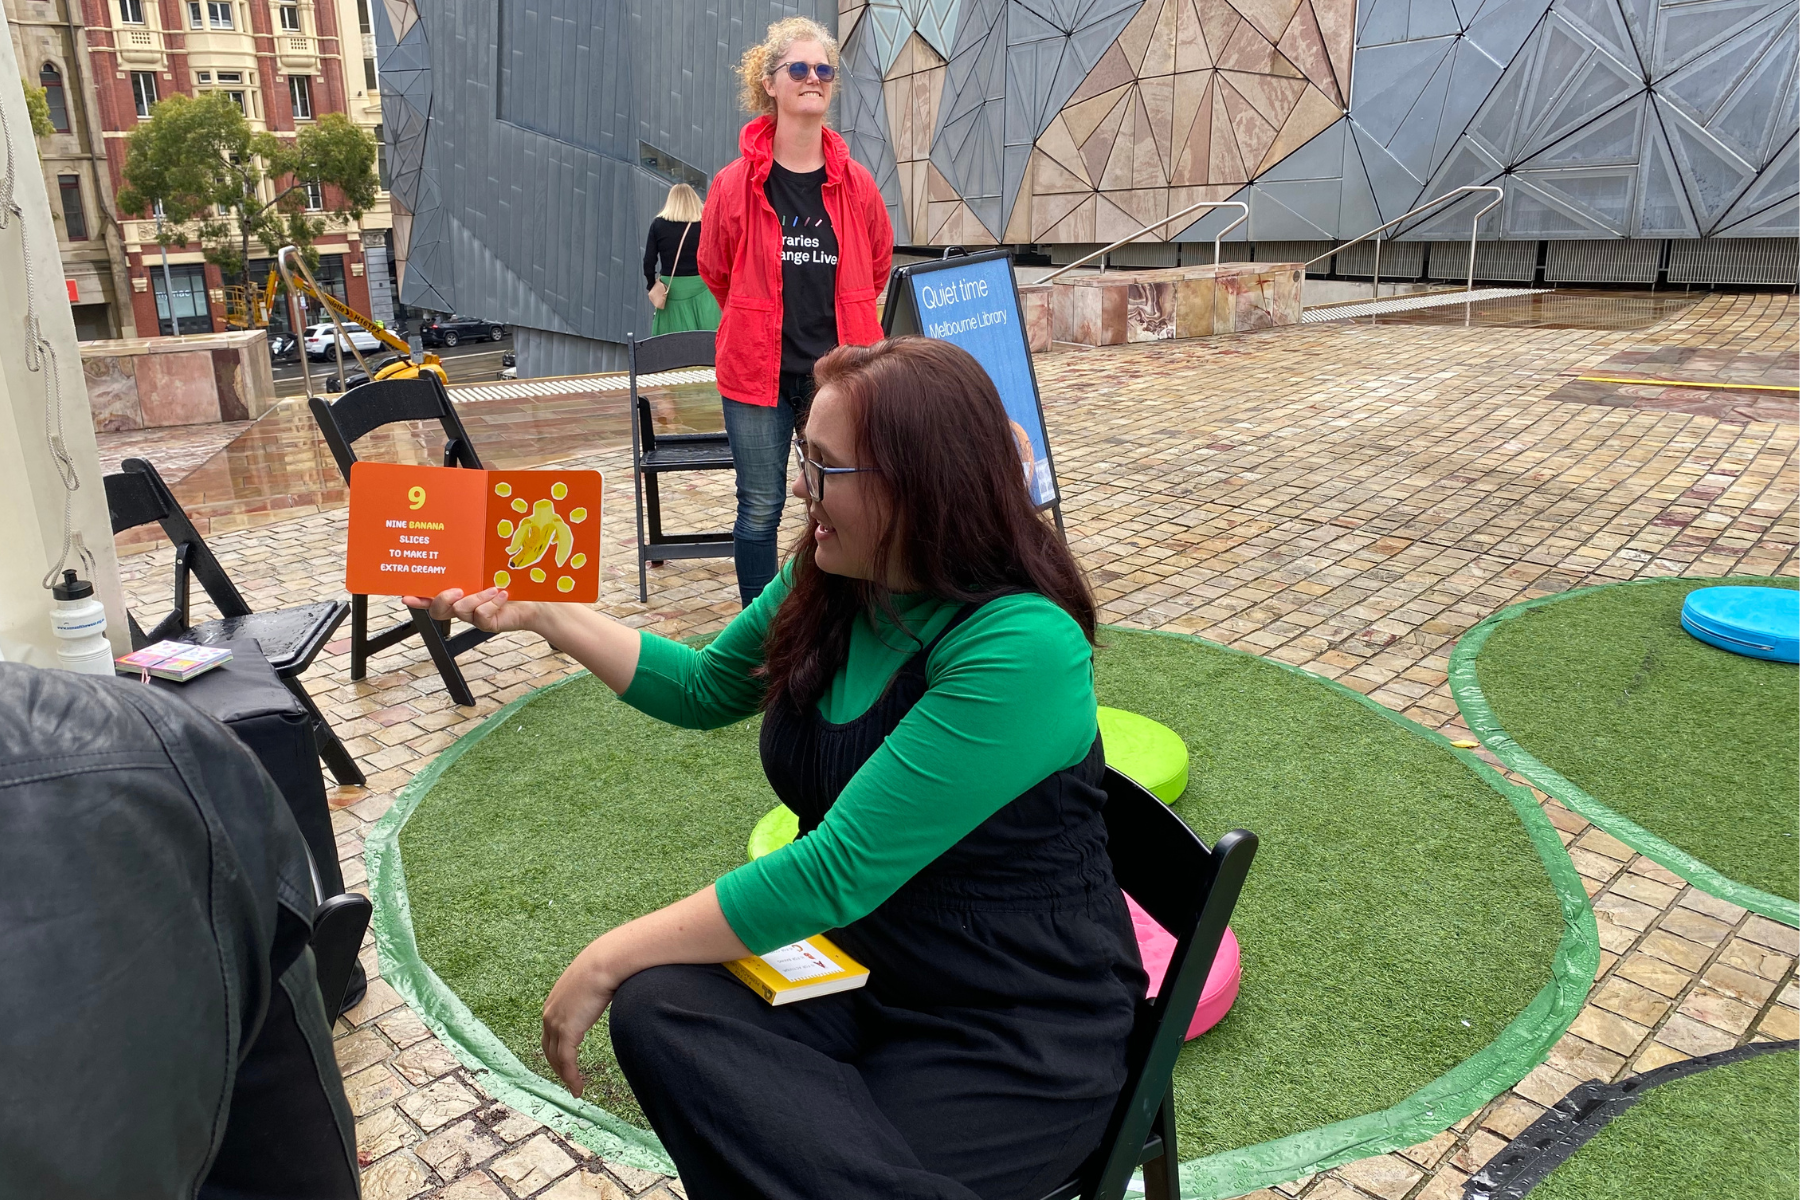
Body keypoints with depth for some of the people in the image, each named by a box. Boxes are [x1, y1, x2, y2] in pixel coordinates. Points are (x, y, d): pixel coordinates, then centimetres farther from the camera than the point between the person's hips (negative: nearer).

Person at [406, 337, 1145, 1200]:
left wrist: (612, 957, -19)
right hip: (855, 969, 6)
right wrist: (543, 613, 7)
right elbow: (704, 689, 15)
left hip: (1019, 1034, -6)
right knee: (656, 1006, -20)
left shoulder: (1020, 651, -27)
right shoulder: (826, 585, -2)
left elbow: (837, 870, -27)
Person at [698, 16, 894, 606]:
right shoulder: (734, 183, -5)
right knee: (760, 510, 6)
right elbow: (715, 272, 10)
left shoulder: (856, 183, 1)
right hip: (759, 370, -2)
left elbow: (877, 268, 16)